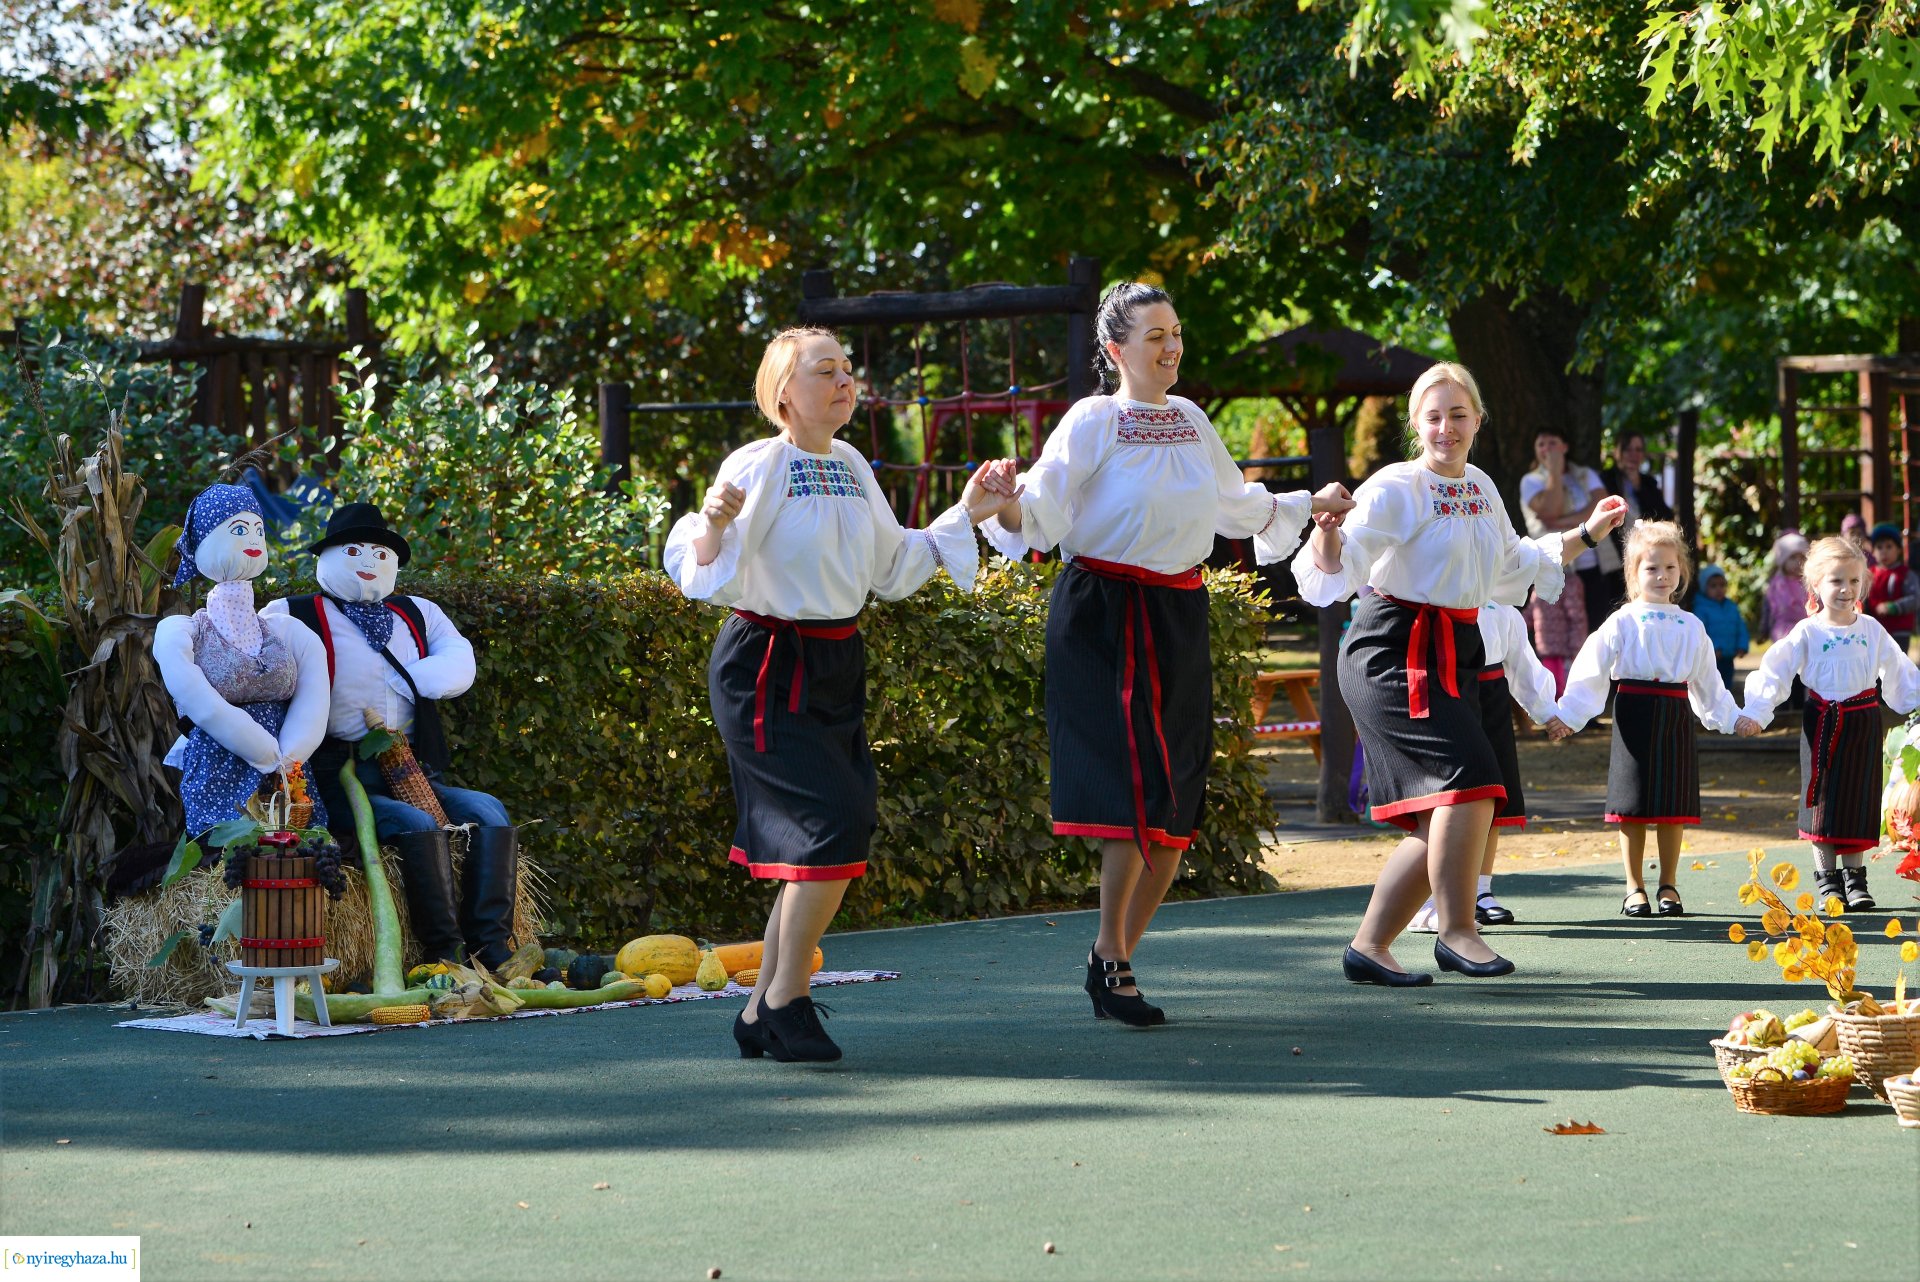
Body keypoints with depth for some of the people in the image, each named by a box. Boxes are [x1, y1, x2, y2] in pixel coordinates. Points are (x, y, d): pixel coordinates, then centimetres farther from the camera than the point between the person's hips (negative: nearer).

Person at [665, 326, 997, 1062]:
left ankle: (763, 1014, 19)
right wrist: (711, 528, -36)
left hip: (835, 668, 8)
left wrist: (965, 517, 16)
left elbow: (891, 571, 19)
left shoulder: (853, 469, 9)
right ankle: (786, 1002, -5)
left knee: (829, 834, 7)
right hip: (766, 669, -8)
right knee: (838, 821, -18)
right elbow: (705, 577, -16)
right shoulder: (755, 468, -12)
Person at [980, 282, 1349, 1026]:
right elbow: (1044, 510, -16)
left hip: (1179, 618, 6)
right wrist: (1008, 506, -36)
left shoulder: (1191, 421, 13)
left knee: (1176, 807, 4)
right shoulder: (1092, 423, -6)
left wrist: (1309, 506, 34)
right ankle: (1109, 958, 0)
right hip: (1105, 619, -6)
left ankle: (1119, 955, 16)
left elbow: (1236, 507, 28)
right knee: (1135, 793, -12)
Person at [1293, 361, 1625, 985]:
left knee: (1443, 819, 4)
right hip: (1395, 653, -8)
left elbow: (1511, 570, 29)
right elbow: (1335, 573, -21)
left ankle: (1368, 946, 11)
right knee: (1468, 776, -22)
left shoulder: (1482, 489, 13)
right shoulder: (1394, 489, -11)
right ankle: (1456, 931, -12)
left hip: (1455, 655, 8)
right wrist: (1328, 532, -42)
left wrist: (1587, 535, 30)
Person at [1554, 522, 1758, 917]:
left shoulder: (1690, 627, 12)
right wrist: (1567, 716, -13)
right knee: (1633, 808, 0)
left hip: (1675, 717, 3)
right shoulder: (1622, 623, 1)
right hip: (1634, 714, -3)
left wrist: (1733, 718, 20)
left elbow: (1708, 683, 22)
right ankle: (1635, 888, 9)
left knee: (1674, 807, 5)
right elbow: (1590, 674, -4)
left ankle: (1668, 885, 16)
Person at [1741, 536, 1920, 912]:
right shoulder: (1807, 632, -6)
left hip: (1862, 723, 2)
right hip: (1823, 722, -2)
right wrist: (1755, 710, -22)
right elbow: (1774, 671, -11)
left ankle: (1854, 877, 13)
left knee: (1859, 799, 5)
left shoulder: (1871, 630, 3)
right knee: (1823, 799, 2)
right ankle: (1826, 877, 10)